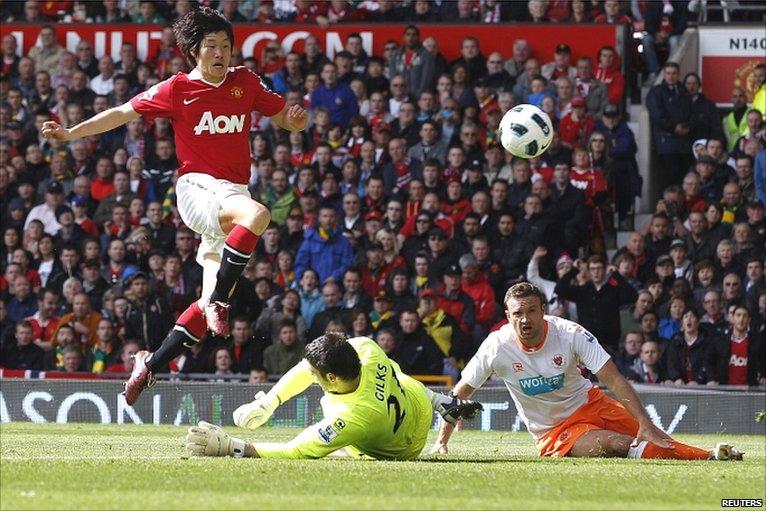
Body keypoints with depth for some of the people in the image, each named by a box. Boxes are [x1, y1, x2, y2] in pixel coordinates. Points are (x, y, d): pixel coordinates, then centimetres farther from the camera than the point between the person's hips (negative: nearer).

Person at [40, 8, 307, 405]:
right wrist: (70, 133, 0)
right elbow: (123, 113, 6)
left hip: (234, 194, 5)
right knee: (257, 215, -37)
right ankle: (217, 300, -31)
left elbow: (284, 118, 17)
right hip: (197, 189, -5)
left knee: (212, 305, 2)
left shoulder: (246, 82, 9)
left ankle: (151, 364, 14)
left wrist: (296, 119, -7)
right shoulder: (177, 90, 0)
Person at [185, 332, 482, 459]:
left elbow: (294, 453, -43)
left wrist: (229, 447, -44)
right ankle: (438, 402, 29)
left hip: (405, 450, -5)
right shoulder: (366, 350, -31)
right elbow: (312, 365, -15)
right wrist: (268, 402, -20)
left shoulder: (349, 419, -48)